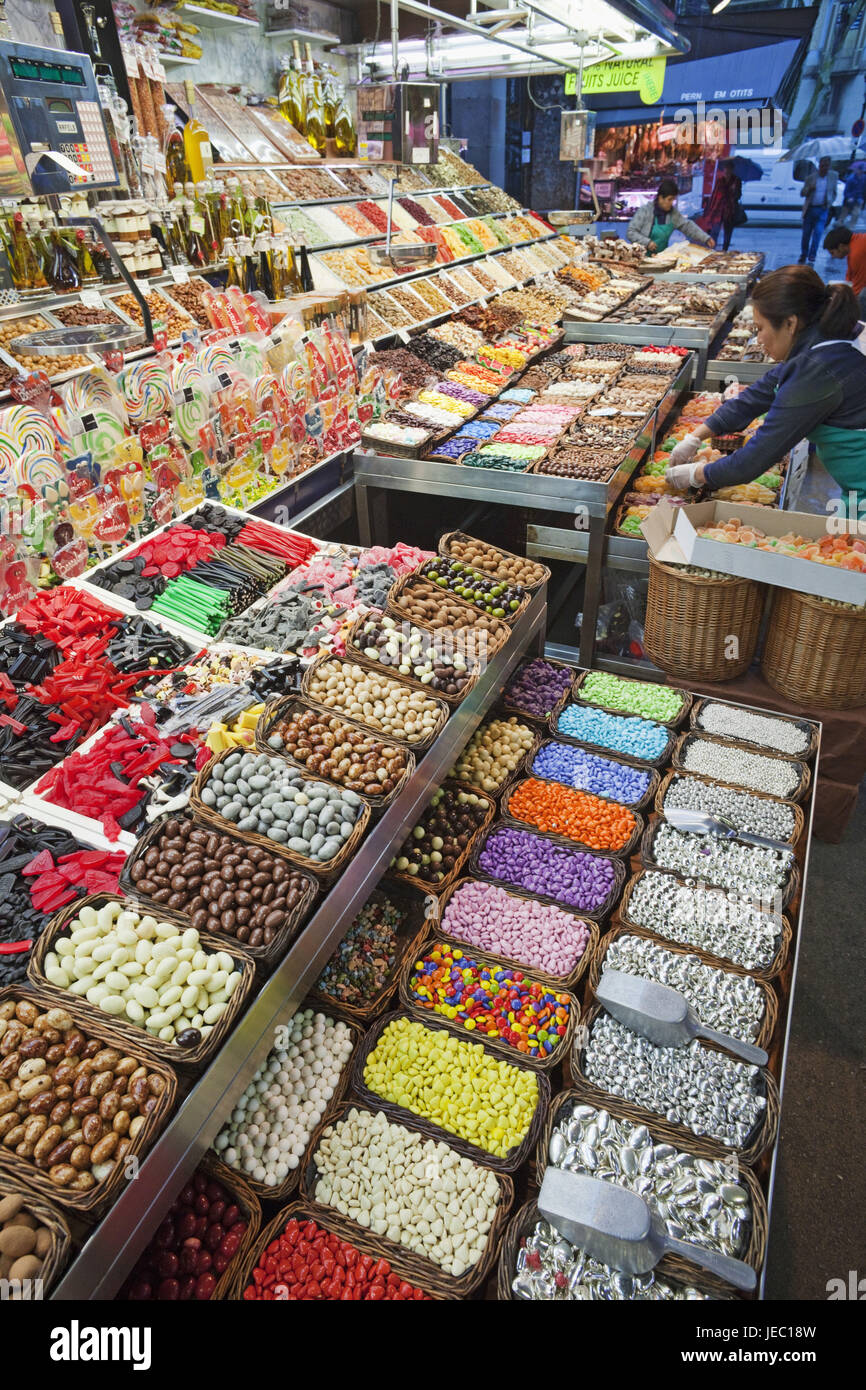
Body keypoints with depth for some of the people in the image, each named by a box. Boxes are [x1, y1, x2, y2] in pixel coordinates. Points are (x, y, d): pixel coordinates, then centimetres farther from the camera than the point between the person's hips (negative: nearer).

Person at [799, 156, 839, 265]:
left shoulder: (833, 176, 4)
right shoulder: (811, 177, 3)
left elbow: (835, 192, 11)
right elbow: (803, 193, 5)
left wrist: (829, 203, -6)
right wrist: (809, 189, -16)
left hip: (822, 210, -1)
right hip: (810, 209, 1)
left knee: (818, 233, -13)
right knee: (806, 234, 7)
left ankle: (812, 258, -12)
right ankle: (803, 257, 22)